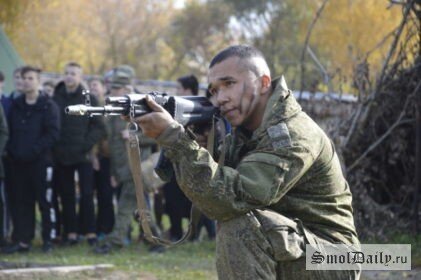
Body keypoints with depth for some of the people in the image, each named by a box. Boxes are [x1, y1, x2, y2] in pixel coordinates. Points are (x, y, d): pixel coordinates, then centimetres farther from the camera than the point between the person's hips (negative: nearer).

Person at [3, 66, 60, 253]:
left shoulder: (48, 106, -2)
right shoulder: (16, 105, 14)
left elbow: (53, 133, -9)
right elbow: (9, 131, 16)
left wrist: (34, 150, -16)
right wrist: (12, 150, -1)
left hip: (40, 161, -5)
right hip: (18, 162, 5)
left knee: (44, 201, -2)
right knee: (21, 201, 6)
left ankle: (48, 239, 4)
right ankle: (23, 240, 8)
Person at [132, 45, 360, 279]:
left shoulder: (291, 135, -22)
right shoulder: (244, 132, 7)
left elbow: (229, 198, -32)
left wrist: (172, 135, -30)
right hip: (279, 257, 9)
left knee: (240, 224, -28)